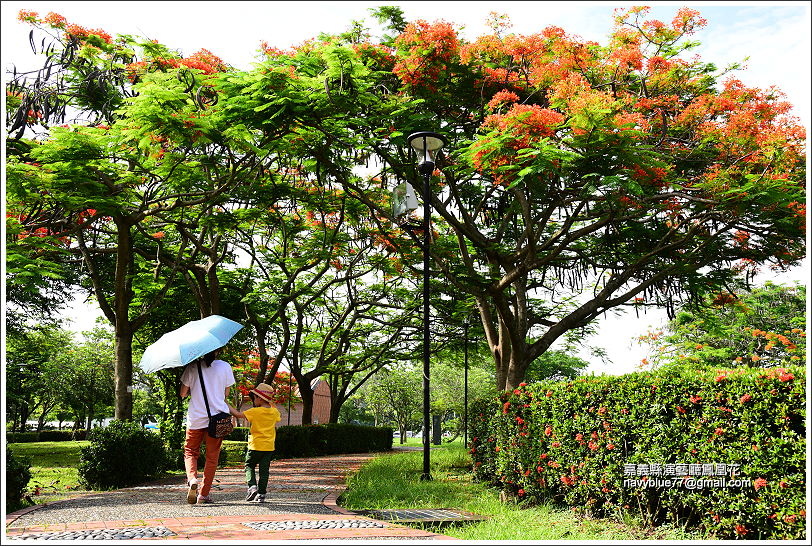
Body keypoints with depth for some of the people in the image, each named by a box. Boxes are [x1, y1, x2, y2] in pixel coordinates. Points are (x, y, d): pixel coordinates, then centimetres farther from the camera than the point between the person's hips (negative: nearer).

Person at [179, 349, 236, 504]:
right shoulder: (225, 367, -2)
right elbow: (226, 394, 5)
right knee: (212, 456, 9)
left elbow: (183, 393, 1)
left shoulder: (192, 367, -2)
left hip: (195, 417, 0)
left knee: (190, 451, 17)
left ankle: (192, 479, -10)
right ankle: (204, 494, 11)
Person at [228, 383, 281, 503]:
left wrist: (227, 405, 1)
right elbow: (278, 419, 26)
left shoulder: (255, 411, -12)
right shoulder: (274, 412, 3)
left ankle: (252, 486, -8)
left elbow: (239, 415, -9)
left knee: (249, 466, 12)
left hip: (256, 445, -4)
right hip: (269, 446, 4)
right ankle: (261, 493, 7)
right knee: (264, 469, 8)